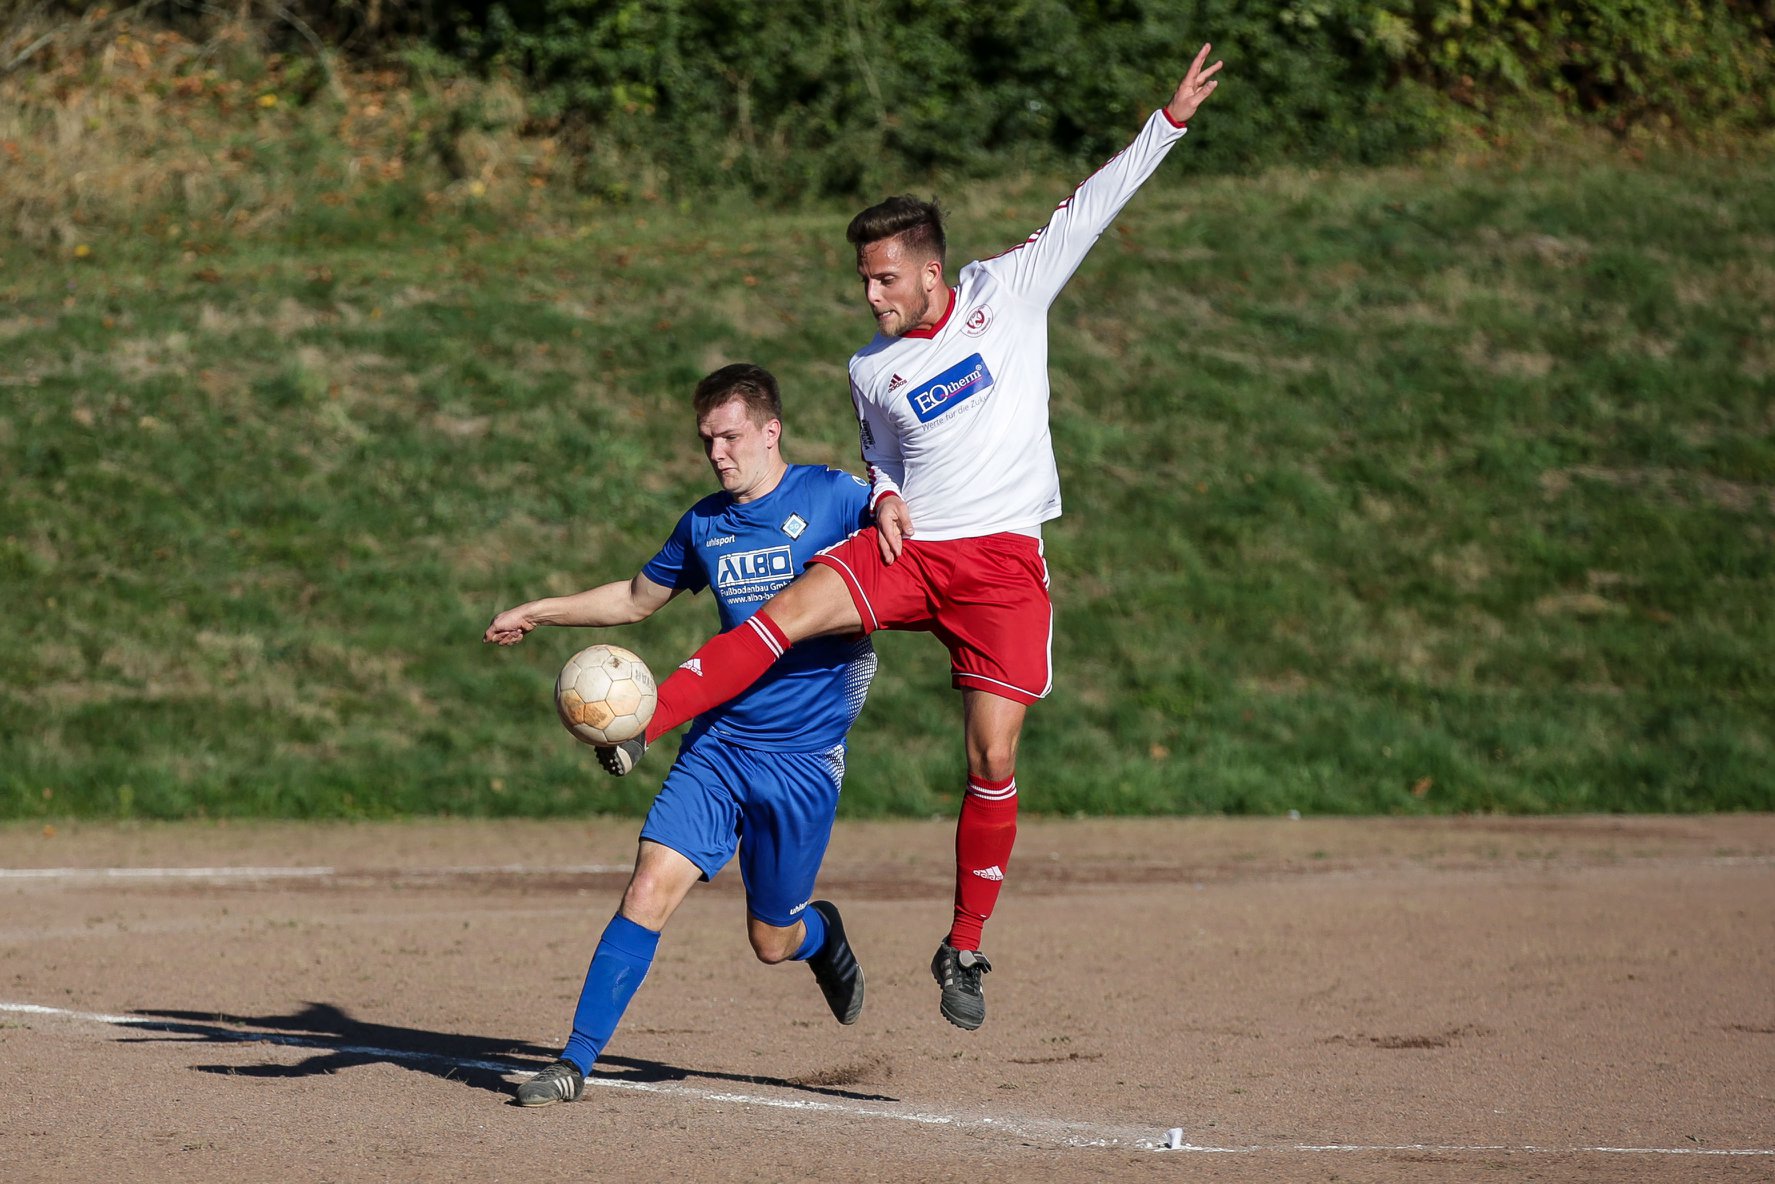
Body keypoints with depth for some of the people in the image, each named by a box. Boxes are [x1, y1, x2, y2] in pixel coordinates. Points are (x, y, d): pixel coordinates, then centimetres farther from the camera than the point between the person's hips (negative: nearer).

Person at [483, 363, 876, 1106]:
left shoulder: (832, 498, -3)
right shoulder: (704, 524, 11)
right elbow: (638, 599, 28)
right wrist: (537, 612, 30)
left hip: (804, 758, -3)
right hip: (717, 745, 3)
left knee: (771, 941, 5)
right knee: (650, 889, -14)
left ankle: (820, 933, 42)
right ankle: (576, 1061, -11)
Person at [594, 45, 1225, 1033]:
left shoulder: (1008, 292, 1)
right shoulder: (871, 369, 9)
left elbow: (1091, 208, 3)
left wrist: (1169, 121, -1)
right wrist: (884, 498, 3)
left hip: (1004, 560, -2)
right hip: (906, 547, 2)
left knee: (994, 757, -6)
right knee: (787, 612, -25)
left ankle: (966, 951, 5)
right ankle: (637, 730, -32)